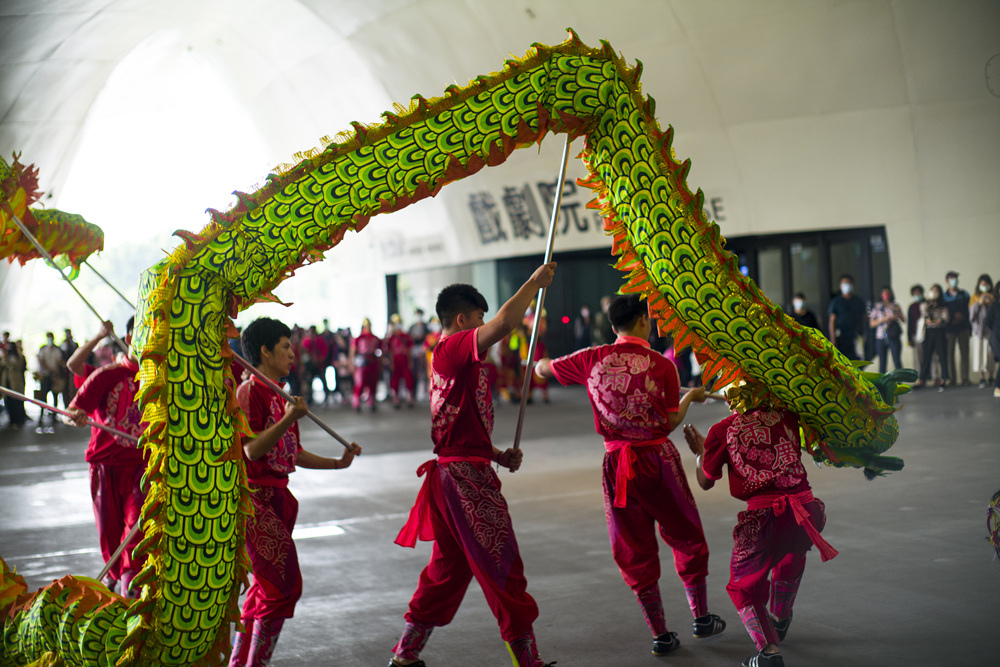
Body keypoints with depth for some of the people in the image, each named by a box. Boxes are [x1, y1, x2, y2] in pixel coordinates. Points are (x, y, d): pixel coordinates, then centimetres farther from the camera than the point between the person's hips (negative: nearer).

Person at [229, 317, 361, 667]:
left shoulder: (280, 396, 17)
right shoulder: (250, 391, -10)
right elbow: (252, 450, -21)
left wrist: (338, 463, 19)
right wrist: (288, 419, -30)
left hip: (277, 497, 10)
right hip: (255, 498, -10)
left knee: (267, 587, 13)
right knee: (284, 586, -12)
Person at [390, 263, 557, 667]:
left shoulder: (447, 358, 19)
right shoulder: (455, 347, -12)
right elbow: (505, 322, -29)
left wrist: (498, 456, 10)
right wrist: (534, 283, -15)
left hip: (453, 473, 10)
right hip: (467, 478, -10)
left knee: (449, 567, 17)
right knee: (502, 567, -3)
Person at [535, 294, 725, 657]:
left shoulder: (592, 359, -3)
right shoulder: (662, 365, -9)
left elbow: (543, 369, 9)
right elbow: (670, 422, -7)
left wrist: (539, 362, 33)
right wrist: (690, 397, 12)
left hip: (617, 463, 2)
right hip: (658, 459, -2)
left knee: (635, 551, 10)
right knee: (686, 535, 18)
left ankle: (660, 634, 13)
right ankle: (701, 617, 27)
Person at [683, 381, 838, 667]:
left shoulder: (722, 431, 4)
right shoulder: (786, 417, 12)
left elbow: (706, 481, 16)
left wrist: (699, 451, 34)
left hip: (766, 516, -4)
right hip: (806, 509, 4)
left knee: (743, 584, 15)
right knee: (791, 551, 37)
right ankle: (780, 620, 52)